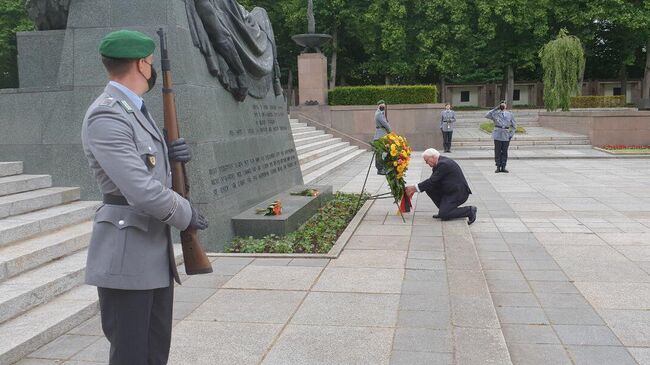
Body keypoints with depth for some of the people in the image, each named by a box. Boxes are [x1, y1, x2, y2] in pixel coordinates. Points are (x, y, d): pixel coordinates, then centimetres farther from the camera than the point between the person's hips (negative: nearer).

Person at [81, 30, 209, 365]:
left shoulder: (135, 111, 14)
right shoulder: (105, 117, -17)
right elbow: (143, 191, -24)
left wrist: (172, 156, 3)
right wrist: (186, 214, -8)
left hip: (156, 252, 9)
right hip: (125, 256, -9)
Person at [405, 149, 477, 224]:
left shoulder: (443, 164, -20)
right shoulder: (440, 162, 11)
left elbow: (432, 181, -22)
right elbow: (432, 181, 12)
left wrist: (415, 188, -15)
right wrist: (415, 189, 2)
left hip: (459, 193, -10)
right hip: (451, 191, 10)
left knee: (443, 215, -18)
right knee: (429, 188, 1)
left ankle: (469, 210, -5)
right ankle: (443, 210, 9)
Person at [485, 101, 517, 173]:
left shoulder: (510, 115, 10)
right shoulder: (495, 113, 6)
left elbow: (514, 126, 14)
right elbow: (487, 115, -8)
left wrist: (511, 134, 2)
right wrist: (495, 109, -6)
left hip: (506, 136, 1)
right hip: (498, 135, -1)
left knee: (504, 151, 5)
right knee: (497, 151, 0)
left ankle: (503, 167, 12)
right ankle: (498, 167, 7)